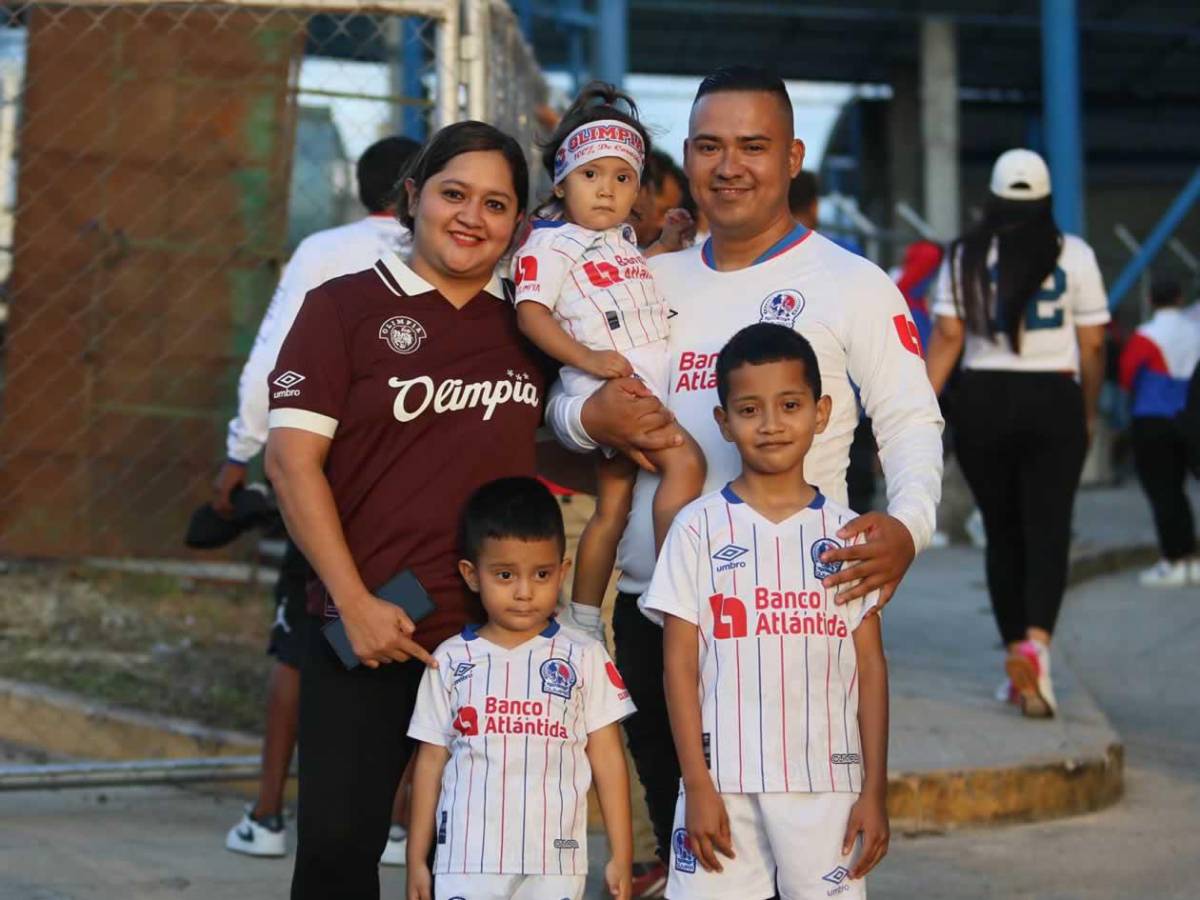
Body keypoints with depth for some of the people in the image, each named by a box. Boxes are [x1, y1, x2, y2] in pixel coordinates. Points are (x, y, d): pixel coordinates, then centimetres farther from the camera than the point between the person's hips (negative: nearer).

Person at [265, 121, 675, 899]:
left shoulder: (530, 325, 10)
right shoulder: (345, 307, -1)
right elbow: (292, 458, -7)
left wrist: (603, 427, -2)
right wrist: (356, 602, -14)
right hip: (368, 632, -3)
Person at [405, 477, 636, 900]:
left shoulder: (584, 657, 2)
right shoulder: (451, 660, 5)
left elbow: (607, 758, 4)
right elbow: (431, 761, 9)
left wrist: (621, 855, 2)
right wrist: (417, 858, 9)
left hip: (554, 863, -1)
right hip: (467, 861, 1)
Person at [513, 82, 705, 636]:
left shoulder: (622, 243, 23)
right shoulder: (550, 244, -4)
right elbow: (531, 312, -14)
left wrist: (668, 245, 25)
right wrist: (587, 358, -25)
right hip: (609, 379, -9)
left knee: (612, 506, 12)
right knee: (685, 461, -25)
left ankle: (584, 624, 18)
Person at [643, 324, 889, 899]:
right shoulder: (700, 527, 0)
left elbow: (871, 667, 7)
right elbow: (680, 664, -1)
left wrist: (875, 788, 2)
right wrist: (698, 785, -6)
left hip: (828, 785, 2)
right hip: (725, 781, -1)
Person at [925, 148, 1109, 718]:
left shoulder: (965, 256, 1)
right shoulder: (1074, 255, 1)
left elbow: (946, 339, -5)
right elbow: (1092, 345, 1)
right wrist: (1089, 413, 13)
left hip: (983, 402, 1)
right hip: (1053, 401, -1)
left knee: (1003, 533, 12)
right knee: (1047, 528, -3)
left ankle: (1015, 657, 16)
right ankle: (1036, 642, -25)